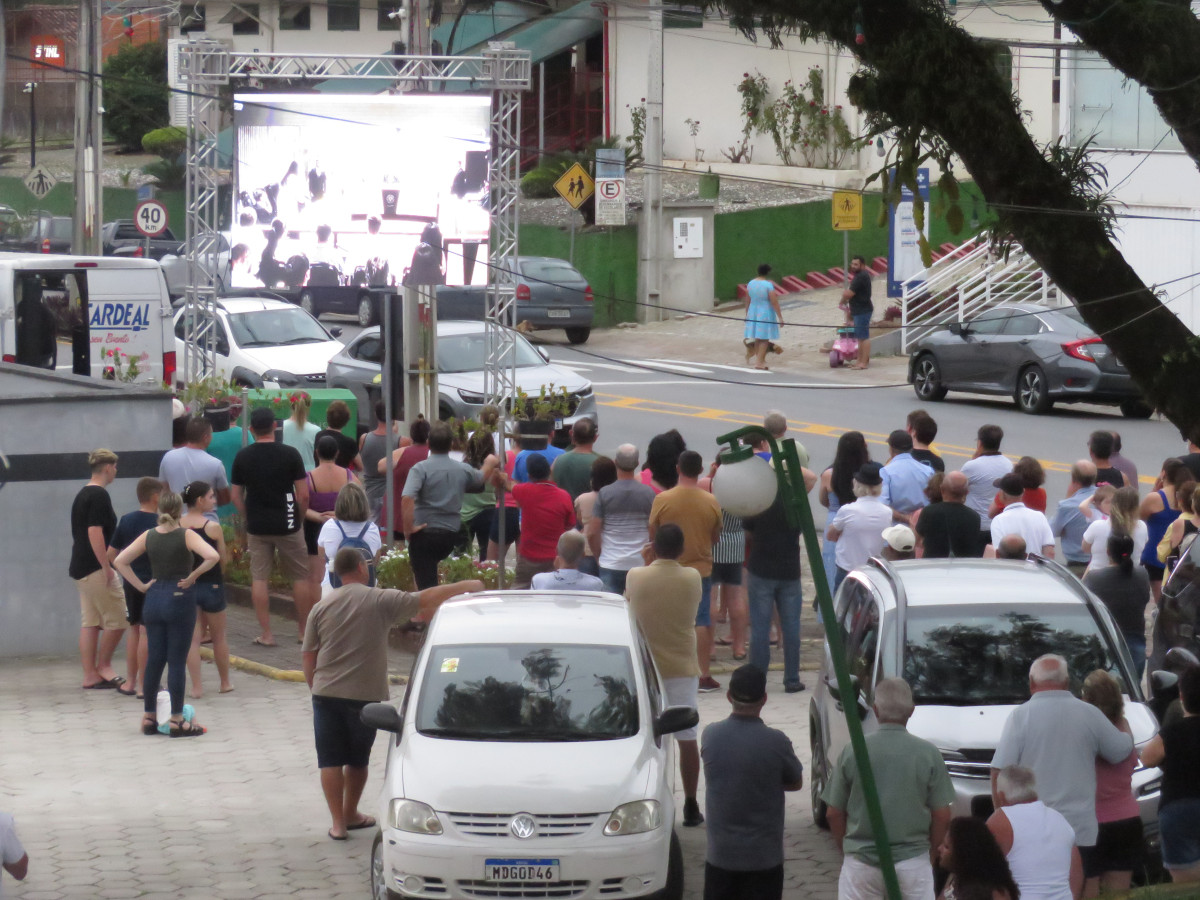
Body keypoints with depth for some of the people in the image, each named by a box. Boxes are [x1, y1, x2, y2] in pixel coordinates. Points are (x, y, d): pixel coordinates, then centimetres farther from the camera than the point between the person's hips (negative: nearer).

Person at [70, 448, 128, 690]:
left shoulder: (82, 495, 16)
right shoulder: (99, 495, -14)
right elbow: (95, 533, -21)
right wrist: (107, 568, -20)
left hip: (81, 568, 10)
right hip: (96, 568, -10)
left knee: (89, 623, 7)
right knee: (117, 618, -2)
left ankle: (91, 675, 6)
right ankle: (103, 666, 5)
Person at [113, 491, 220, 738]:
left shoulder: (149, 536, 3)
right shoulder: (186, 535, -9)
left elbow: (119, 561, 2)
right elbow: (212, 556, -24)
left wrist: (141, 586, 1)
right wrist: (193, 576, -12)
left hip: (154, 598, 4)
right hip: (180, 598, -4)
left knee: (154, 660, 12)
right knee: (177, 662, -1)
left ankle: (149, 718, 16)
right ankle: (177, 721, 1)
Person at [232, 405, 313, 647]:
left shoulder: (242, 457, -1)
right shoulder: (289, 454, -8)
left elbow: (236, 496, 3)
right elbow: (303, 495, -8)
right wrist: (300, 518, 7)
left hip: (257, 527, 2)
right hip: (286, 525, -2)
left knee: (258, 578, 6)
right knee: (300, 577, 9)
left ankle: (265, 633, 4)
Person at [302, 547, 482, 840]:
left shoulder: (321, 608, 3)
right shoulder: (380, 601, -7)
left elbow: (308, 659, 6)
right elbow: (426, 599, -8)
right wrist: (465, 586, 1)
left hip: (326, 694, 2)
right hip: (365, 695, -1)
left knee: (330, 761, 5)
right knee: (357, 759, 16)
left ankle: (338, 822, 1)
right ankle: (350, 814, 27)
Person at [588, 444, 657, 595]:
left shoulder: (604, 493, -5)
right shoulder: (648, 493, -2)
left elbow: (592, 533, -3)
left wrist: (599, 558, 12)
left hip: (610, 564, -1)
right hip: (640, 564, 1)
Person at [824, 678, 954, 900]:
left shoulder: (852, 752, -5)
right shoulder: (928, 754, -6)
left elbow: (834, 814, 2)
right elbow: (942, 815, -1)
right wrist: (931, 853, 16)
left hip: (861, 861, 0)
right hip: (913, 862, 0)